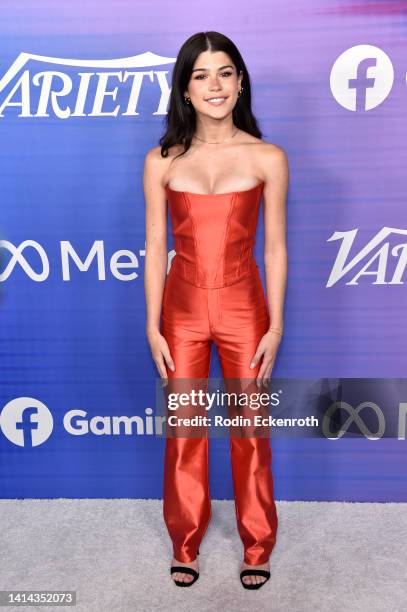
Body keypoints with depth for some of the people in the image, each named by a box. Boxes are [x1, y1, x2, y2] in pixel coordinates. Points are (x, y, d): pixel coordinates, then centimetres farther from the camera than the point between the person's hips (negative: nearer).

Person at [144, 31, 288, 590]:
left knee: (250, 429, 10)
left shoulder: (267, 158, -2)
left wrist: (275, 326, -4)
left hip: (244, 308, -1)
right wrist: (153, 327, -2)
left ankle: (257, 546, 32)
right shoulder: (162, 161, 1)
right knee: (183, 429, 11)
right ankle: (186, 544, 34)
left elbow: (275, 248, -1)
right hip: (183, 309, 1)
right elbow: (155, 249, 1)